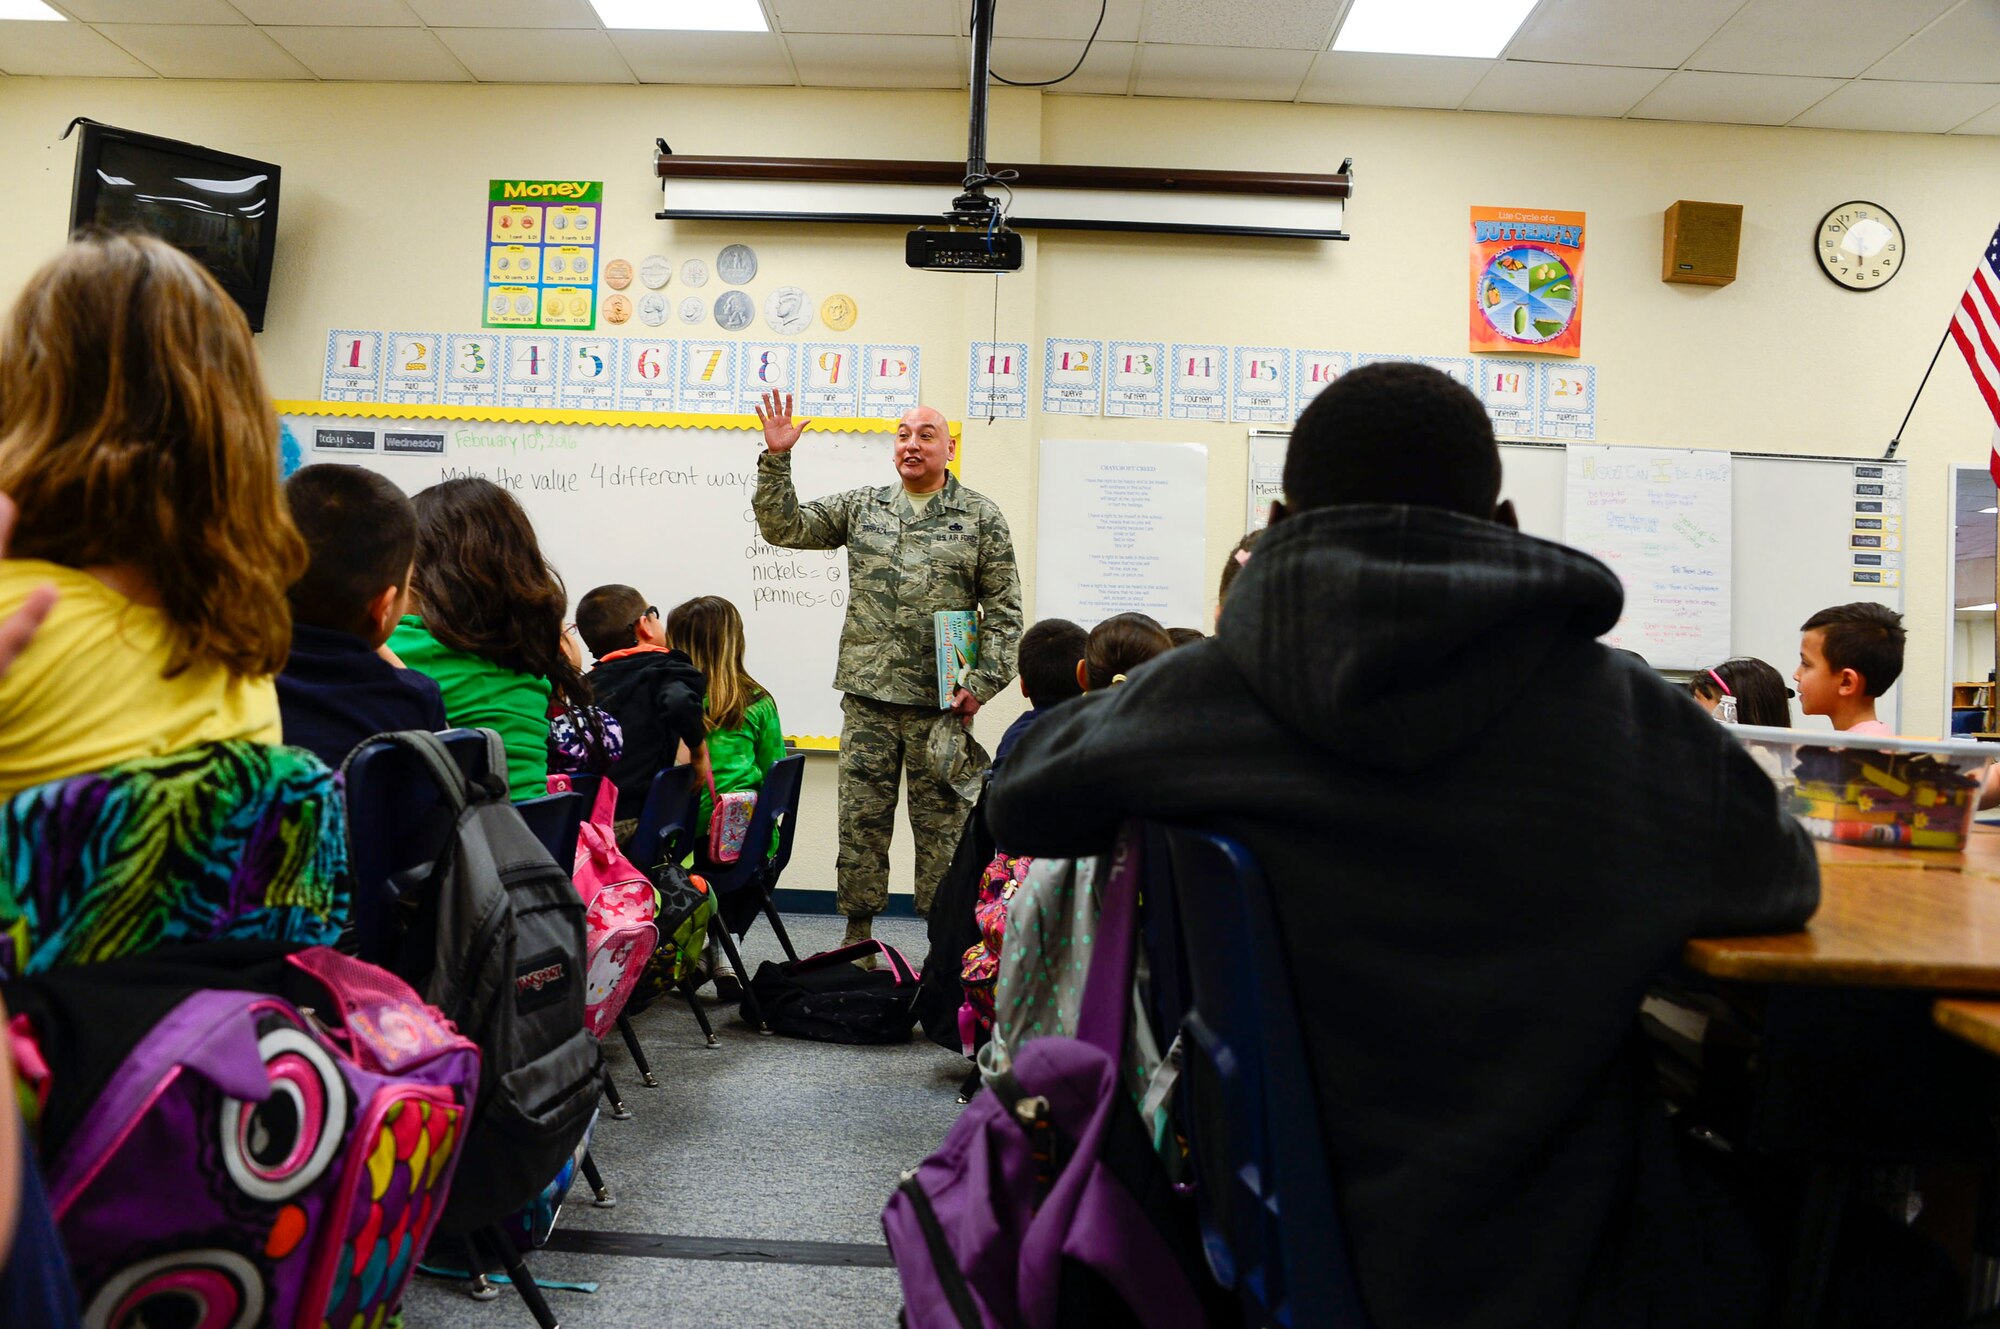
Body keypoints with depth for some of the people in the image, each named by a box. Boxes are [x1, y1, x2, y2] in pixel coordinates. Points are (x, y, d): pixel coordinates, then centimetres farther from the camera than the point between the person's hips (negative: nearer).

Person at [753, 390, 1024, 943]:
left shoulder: (981, 517, 4)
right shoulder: (860, 507, 12)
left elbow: (1004, 612, 2)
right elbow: (784, 526, 10)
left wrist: (982, 684, -8)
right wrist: (776, 459, -2)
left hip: (941, 701, -2)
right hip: (867, 696, 2)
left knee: (942, 825, 4)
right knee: (860, 821, 6)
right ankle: (857, 936, 19)